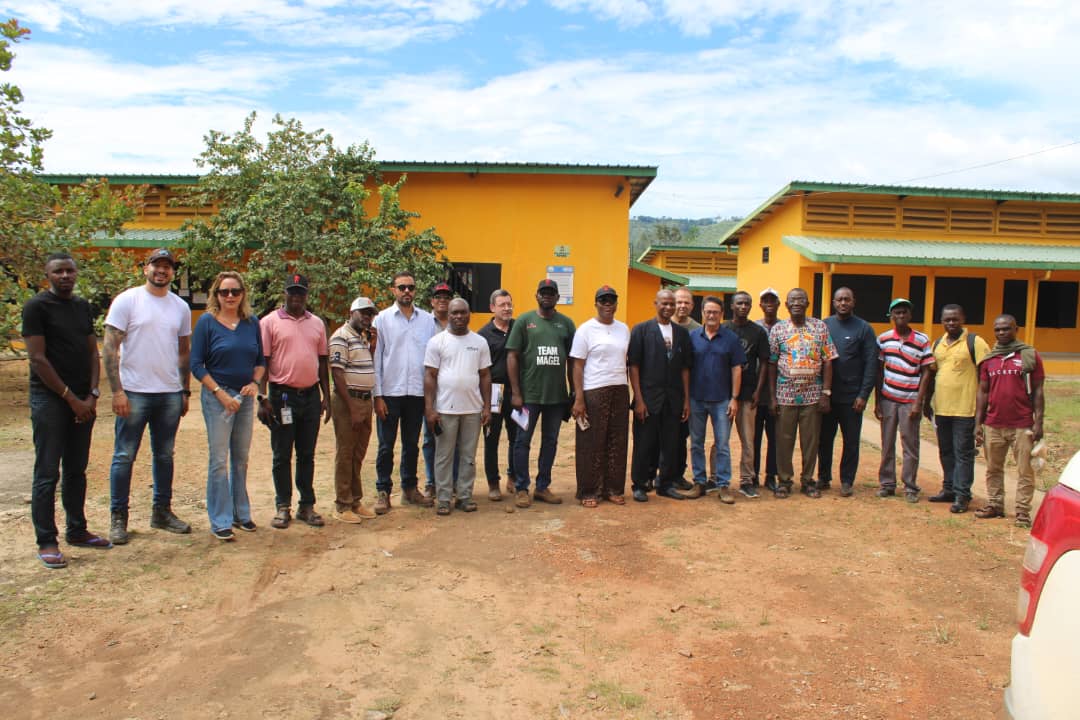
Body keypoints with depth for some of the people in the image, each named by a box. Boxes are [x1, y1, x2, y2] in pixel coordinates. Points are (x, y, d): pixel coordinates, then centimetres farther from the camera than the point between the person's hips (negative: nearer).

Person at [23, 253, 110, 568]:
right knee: (47, 473, 0)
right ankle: (46, 542, 7)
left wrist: (92, 395, -2)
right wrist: (71, 399, -12)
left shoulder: (82, 306, 12)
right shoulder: (36, 307, -6)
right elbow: (38, 359, -11)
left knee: (76, 470, 13)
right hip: (50, 400, -6)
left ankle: (77, 530, 24)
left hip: (82, 401, 6)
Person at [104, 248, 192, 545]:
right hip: (134, 393, -4)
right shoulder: (127, 300, -5)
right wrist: (116, 390, -14)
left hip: (170, 394, 5)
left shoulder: (181, 307, 9)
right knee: (124, 456, 3)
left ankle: (162, 512, 25)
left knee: (164, 456, 13)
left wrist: (185, 391, 11)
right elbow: (110, 348, -8)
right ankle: (118, 517, 14)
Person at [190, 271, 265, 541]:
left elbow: (261, 360, 12)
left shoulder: (252, 322, 6)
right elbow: (196, 365, -6)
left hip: (246, 397, 4)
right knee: (219, 460, -2)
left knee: (241, 458, 12)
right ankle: (220, 521, 8)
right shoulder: (207, 322, -5)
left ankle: (241, 513, 25)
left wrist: (255, 383, -6)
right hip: (217, 397, -4)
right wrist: (220, 394, -13)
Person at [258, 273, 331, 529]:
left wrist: (326, 397, 11)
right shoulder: (269, 322, -2)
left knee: (307, 455, 11)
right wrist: (262, 398, -11)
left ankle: (307, 505, 20)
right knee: (282, 455, 5)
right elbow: (262, 361, -4)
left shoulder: (317, 323, 11)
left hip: (311, 395, 4)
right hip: (282, 395, -4)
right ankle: (283, 507, 15)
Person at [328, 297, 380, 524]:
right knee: (345, 455, 0)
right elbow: (338, 374, -17)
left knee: (358, 454, 14)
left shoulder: (364, 337, 15)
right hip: (347, 401, -8)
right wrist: (352, 409, -19)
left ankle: (355, 501, 24)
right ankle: (342, 506, 8)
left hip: (366, 400, 8)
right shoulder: (341, 337, -11)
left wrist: (373, 346, 5)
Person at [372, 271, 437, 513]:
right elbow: (375, 358, -2)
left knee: (412, 444, 14)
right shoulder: (383, 319, 0)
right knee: (386, 446, 5)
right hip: (390, 392, -2)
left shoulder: (427, 319, 5)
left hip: (417, 392, 2)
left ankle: (410, 488, 26)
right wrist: (377, 395, -7)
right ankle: (383, 491, 15)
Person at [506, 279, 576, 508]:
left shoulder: (566, 323, 7)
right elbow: (512, 356, -3)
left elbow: (572, 360, 10)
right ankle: (521, 489, 14)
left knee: (550, 441, 12)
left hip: (557, 395, 3)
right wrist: (515, 393, -9)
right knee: (523, 441, 3)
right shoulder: (524, 321, 0)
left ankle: (543, 487, 24)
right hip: (529, 394, -3)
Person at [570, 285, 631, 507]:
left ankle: (613, 489, 19)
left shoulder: (623, 329, 11)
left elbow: (626, 361, 15)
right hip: (593, 392, -5)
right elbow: (578, 366, -6)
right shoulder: (586, 330, -3)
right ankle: (588, 492, 9)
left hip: (620, 391, 5)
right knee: (592, 444, 0)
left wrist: (634, 395, 9)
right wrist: (578, 399, -12)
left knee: (617, 443, 8)